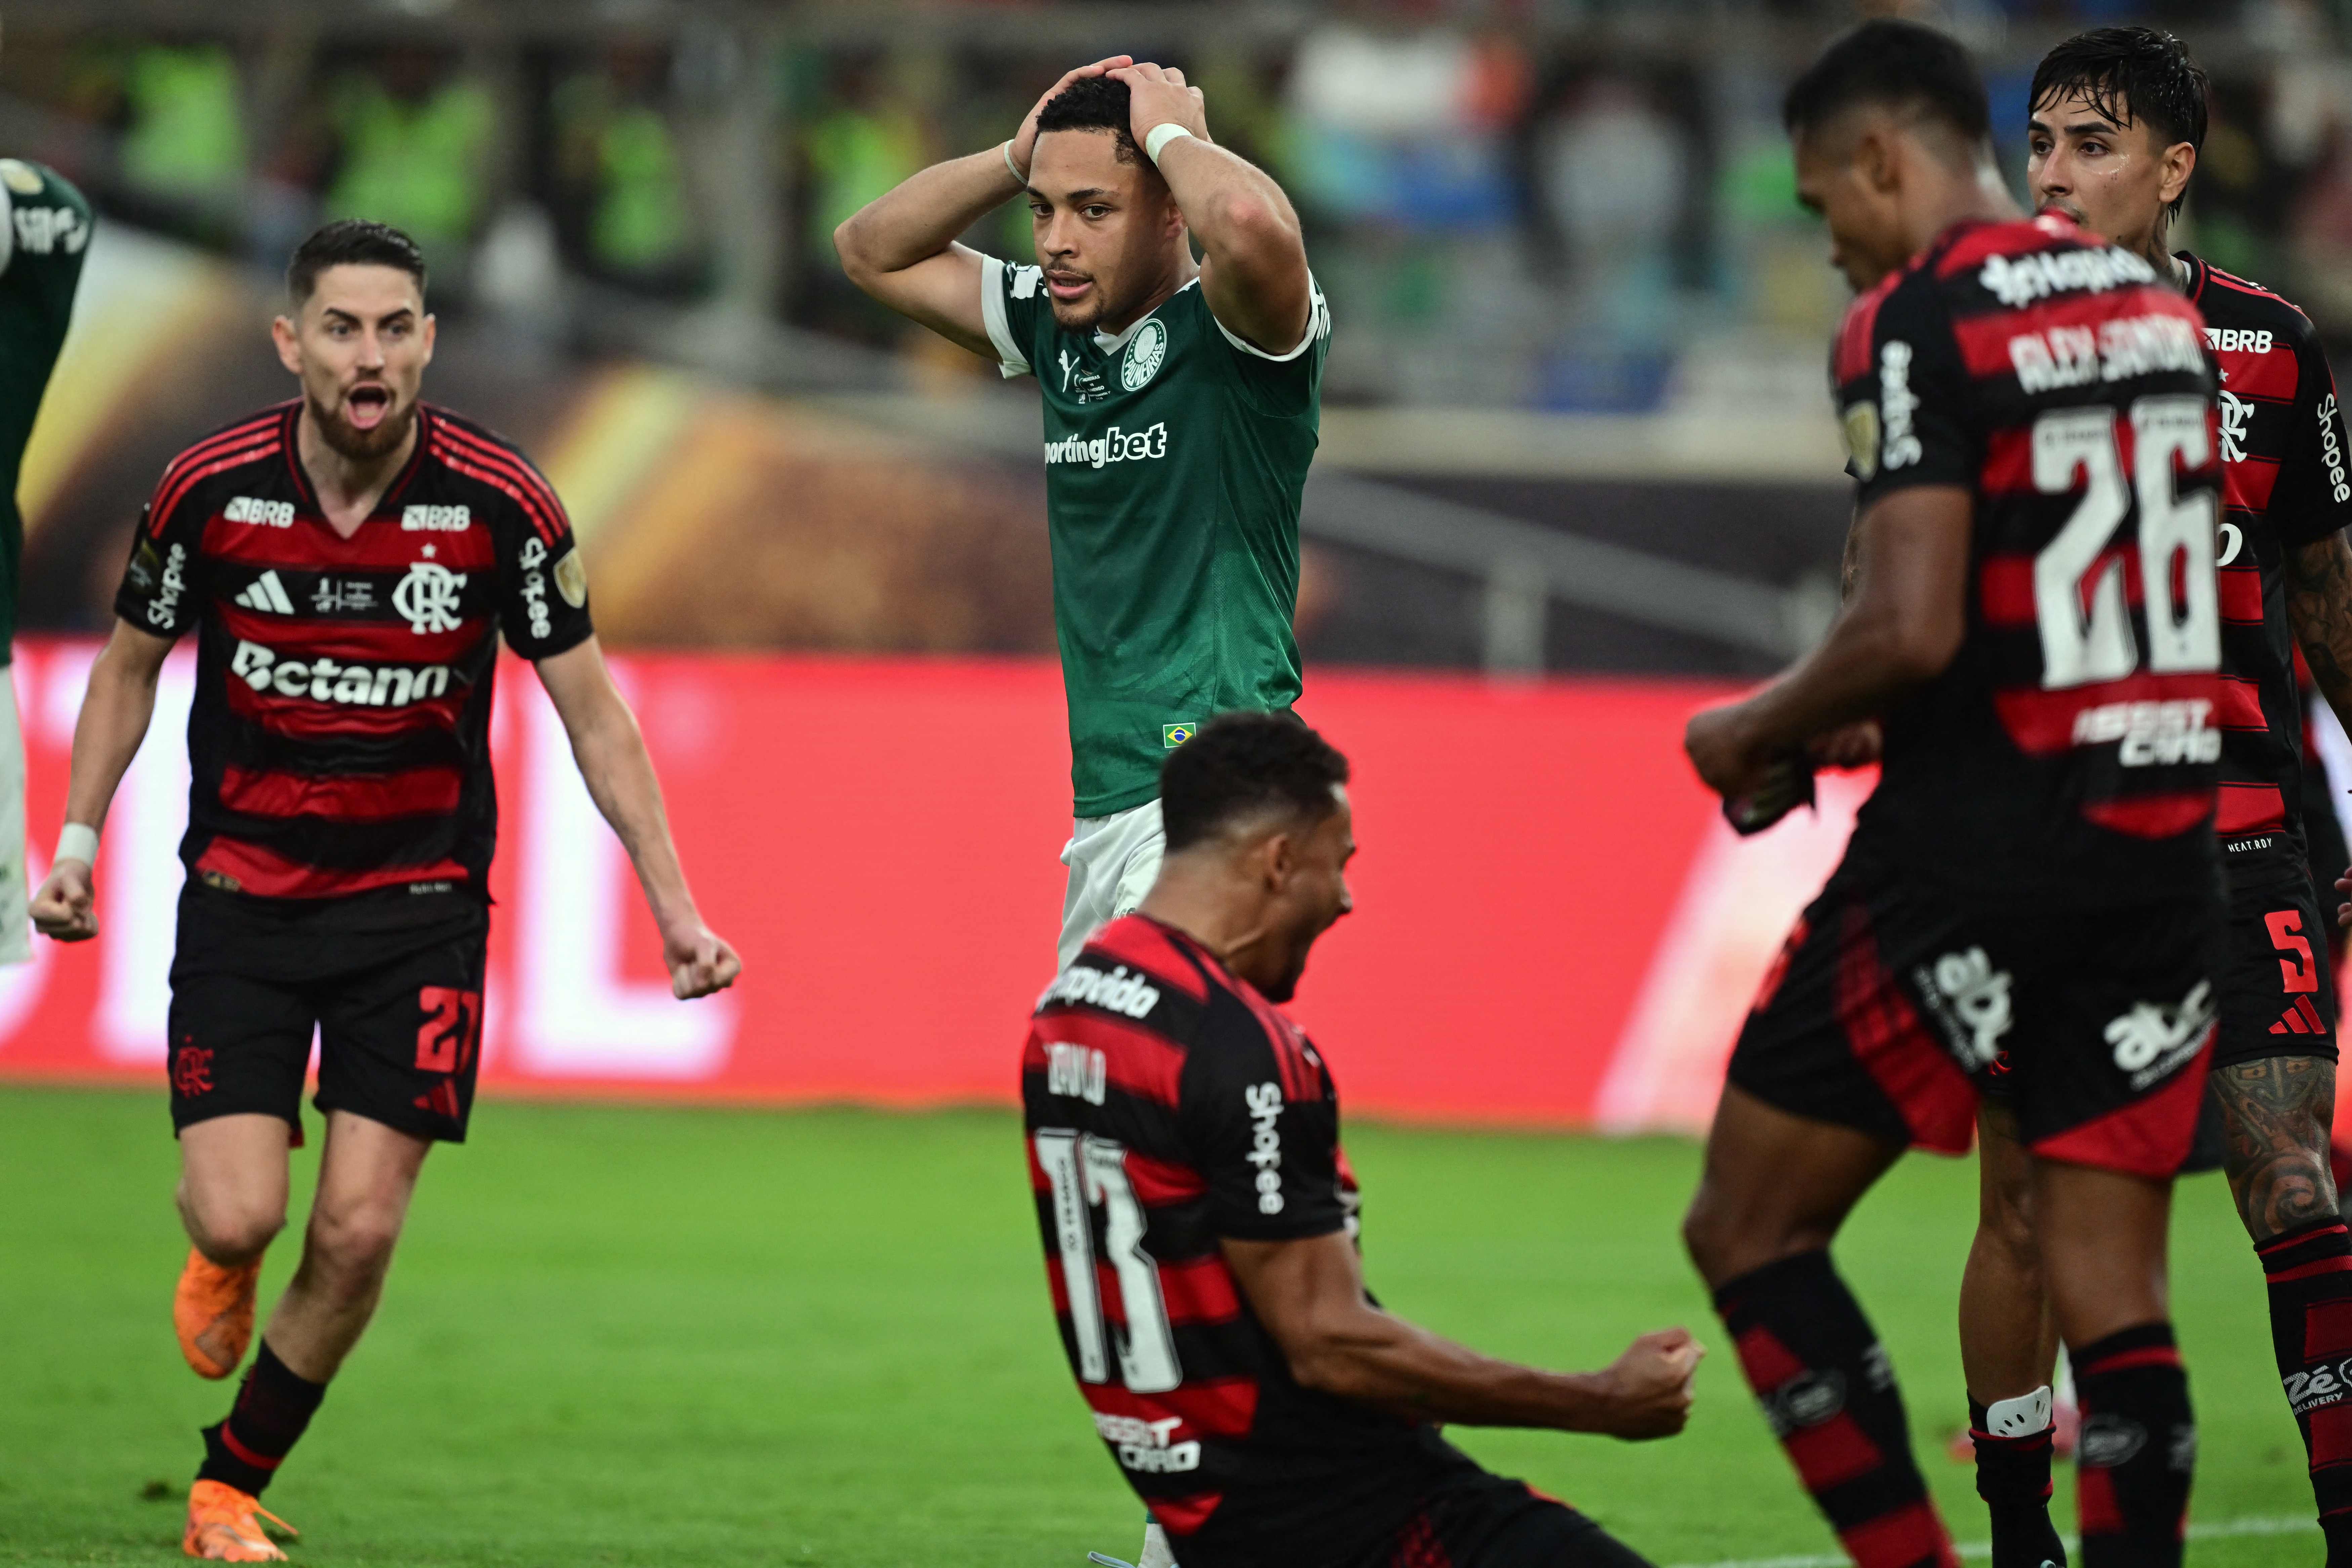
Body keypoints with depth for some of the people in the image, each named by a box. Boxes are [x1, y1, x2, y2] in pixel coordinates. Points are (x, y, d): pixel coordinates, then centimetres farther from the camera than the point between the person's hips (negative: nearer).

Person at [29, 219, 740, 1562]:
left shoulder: (501, 504, -12)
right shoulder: (212, 489, -10)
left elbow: (593, 712, -3)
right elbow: (130, 666, 9)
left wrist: (677, 912, -6)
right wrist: (78, 839, 3)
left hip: (418, 904, 0)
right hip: (241, 889, 0)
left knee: (361, 1229, -7)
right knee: (239, 1212, -11)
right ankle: (221, 1259, 28)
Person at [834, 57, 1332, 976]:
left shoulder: (1233, 331, -9)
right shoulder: (1057, 329, 14)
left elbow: (1253, 227, -33)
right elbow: (872, 252, 24)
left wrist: (1170, 134, -12)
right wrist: (1019, 158, 9)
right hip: (1101, 808, 8)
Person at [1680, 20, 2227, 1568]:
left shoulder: (1916, 323, -11)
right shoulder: (2159, 305, 14)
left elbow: (1911, 630, -20)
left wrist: (1760, 731, -1)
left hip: (1976, 855, -7)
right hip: (2165, 841, 7)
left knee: (1752, 1232, 5)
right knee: (2111, 1292, 5)